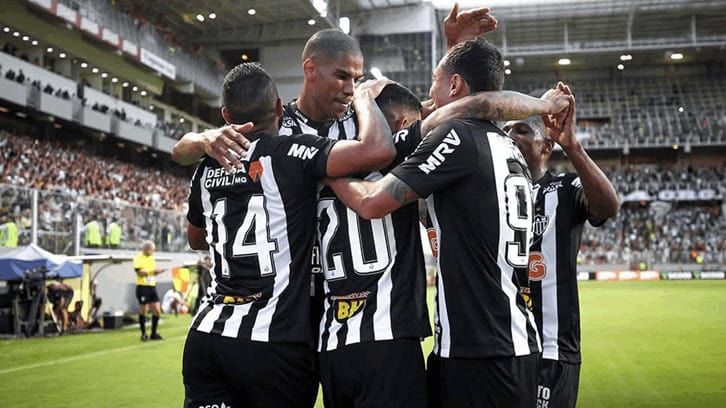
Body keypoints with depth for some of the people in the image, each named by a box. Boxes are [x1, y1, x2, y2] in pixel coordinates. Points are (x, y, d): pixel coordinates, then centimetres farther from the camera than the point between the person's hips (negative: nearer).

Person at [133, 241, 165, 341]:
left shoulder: (151, 258, 14)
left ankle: (153, 333, 14)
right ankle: (143, 334, 13)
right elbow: (139, 272, -17)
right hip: (142, 287, -7)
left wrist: (158, 271, -1)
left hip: (152, 287, 7)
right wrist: (152, 271, -24)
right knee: (143, 311, 1)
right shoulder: (138, 258, -8)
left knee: (157, 311, 3)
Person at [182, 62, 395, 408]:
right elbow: (378, 149, -21)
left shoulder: (207, 170, 10)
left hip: (206, 336, 5)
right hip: (272, 342, -5)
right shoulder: (291, 154, -10)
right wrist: (364, 96, -3)